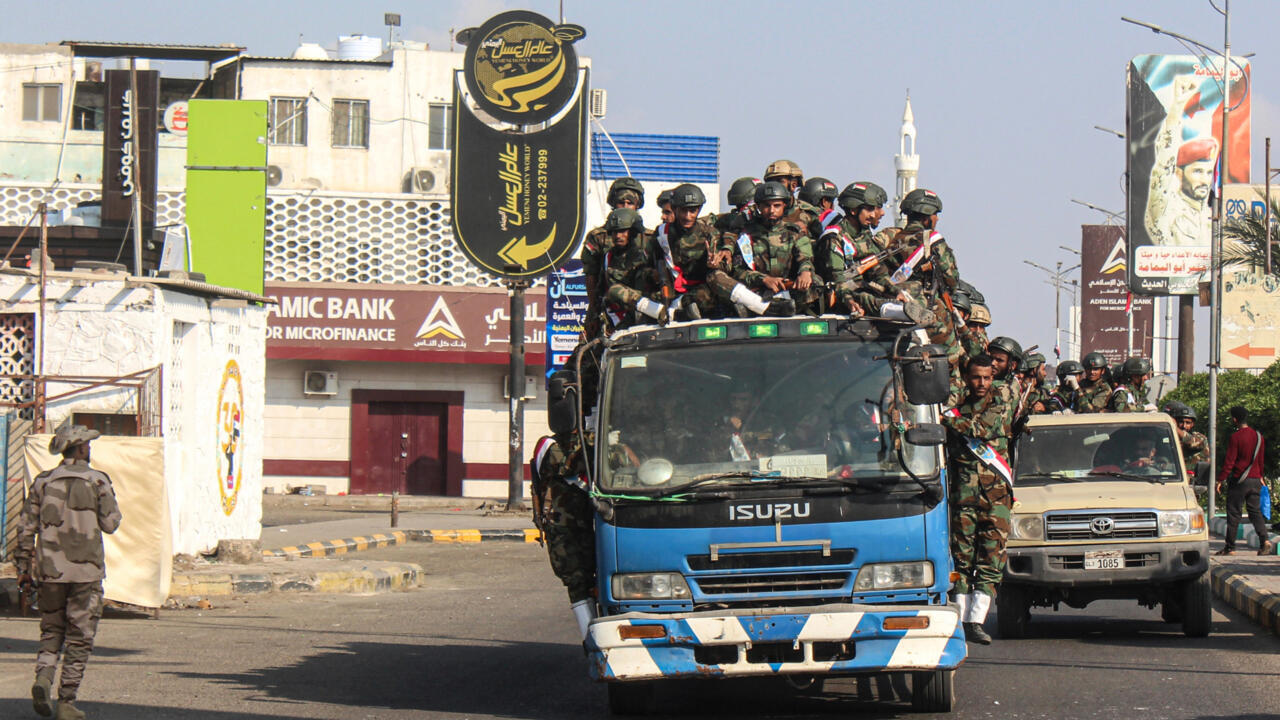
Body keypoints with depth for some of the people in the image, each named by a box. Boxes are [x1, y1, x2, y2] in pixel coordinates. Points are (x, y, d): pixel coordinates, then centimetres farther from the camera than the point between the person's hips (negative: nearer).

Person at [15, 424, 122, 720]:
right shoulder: (97, 481, -4)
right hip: (86, 570, -3)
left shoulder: (43, 482, 5)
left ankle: (43, 677, -11)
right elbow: (110, 523, -4)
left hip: (50, 571, 3)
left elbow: (26, 527, 4)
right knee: (79, 638, 3)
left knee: (51, 630, 16)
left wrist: (24, 567, 11)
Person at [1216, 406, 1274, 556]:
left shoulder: (1236, 437, -12)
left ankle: (1230, 547, 6)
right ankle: (1265, 541, -11)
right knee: (1255, 511, 7)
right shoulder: (1258, 436, 8)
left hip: (1239, 481, -6)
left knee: (1233, 514, 2)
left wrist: (1221, 480, -7)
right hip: (1255, 480, 6)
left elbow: (1229, 462, -13)